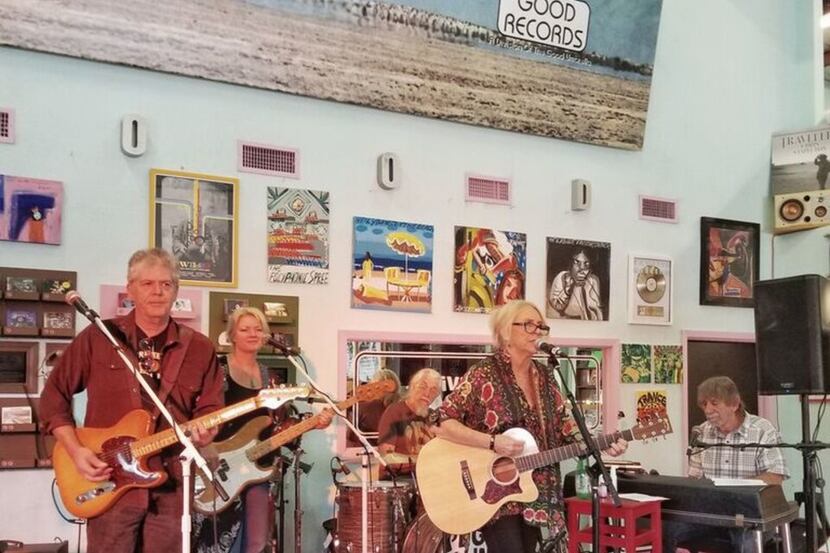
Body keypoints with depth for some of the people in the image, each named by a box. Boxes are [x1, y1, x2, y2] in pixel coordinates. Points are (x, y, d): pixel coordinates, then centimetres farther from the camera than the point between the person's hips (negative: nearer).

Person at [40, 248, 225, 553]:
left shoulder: (199, 348, 5)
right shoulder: (97, 337, 0)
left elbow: (210, 409, 8)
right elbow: (53, 396, 5)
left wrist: (205, 432, -14)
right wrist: (76, 450, -6)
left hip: (170, 485, 2)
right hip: (108, 483, -2)